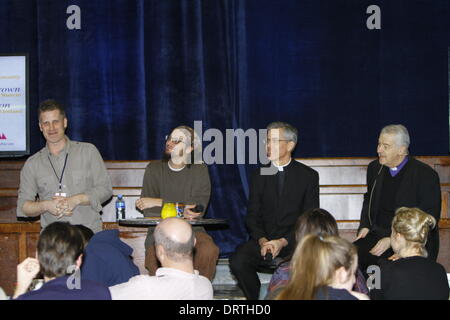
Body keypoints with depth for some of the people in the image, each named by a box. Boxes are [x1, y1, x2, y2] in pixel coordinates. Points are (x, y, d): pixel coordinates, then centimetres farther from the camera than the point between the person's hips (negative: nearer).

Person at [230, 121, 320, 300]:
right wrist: (262, 240, -13)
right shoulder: (260, 176, 12)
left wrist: (283, 241, -14)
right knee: (237, 262, -25)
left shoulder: (308, 175, 4)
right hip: (263, 239, 3)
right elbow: (252, 217, 8)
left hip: (294, 240, -2)